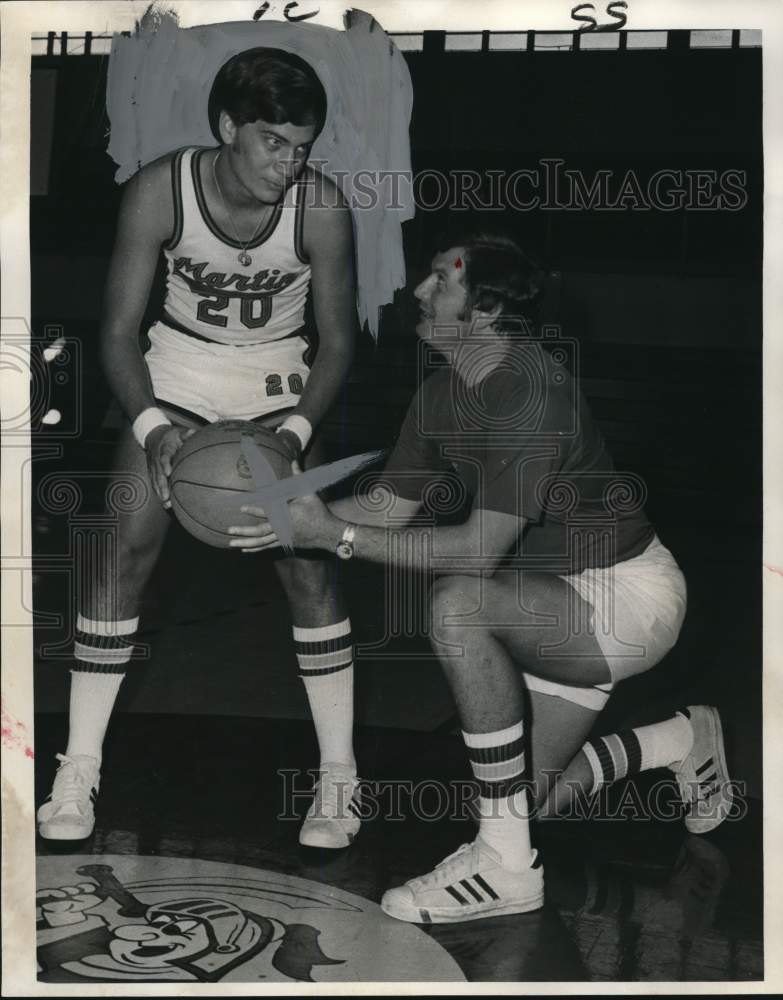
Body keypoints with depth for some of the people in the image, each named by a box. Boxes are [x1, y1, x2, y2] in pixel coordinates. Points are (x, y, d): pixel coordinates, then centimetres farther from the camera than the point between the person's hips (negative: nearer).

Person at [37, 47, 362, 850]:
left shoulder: (321, 207, -23)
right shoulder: (160, 191, -23)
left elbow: (336, 342, -12)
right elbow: (119, 330, -16)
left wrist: (295, 431, -27)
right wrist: (152, 426, -31)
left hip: (279, 379, 0)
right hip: (177, 370, 1)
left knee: (306, 563, -10)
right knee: (124, 552, -8)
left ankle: (338, 775, 3)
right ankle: (78, 770, 2)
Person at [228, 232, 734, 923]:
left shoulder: (531, 389, -28)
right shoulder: (441, 396, 1)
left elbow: (480, 549, -32)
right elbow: (390, 508, 6)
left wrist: (337, 536, -32)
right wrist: (299, 511, -11)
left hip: (628, 594, -9)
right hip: (566, 598, 9)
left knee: (458, 604, -34)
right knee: (528, 795, 9)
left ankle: (506, 865, -25)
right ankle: (684, 741, 36)